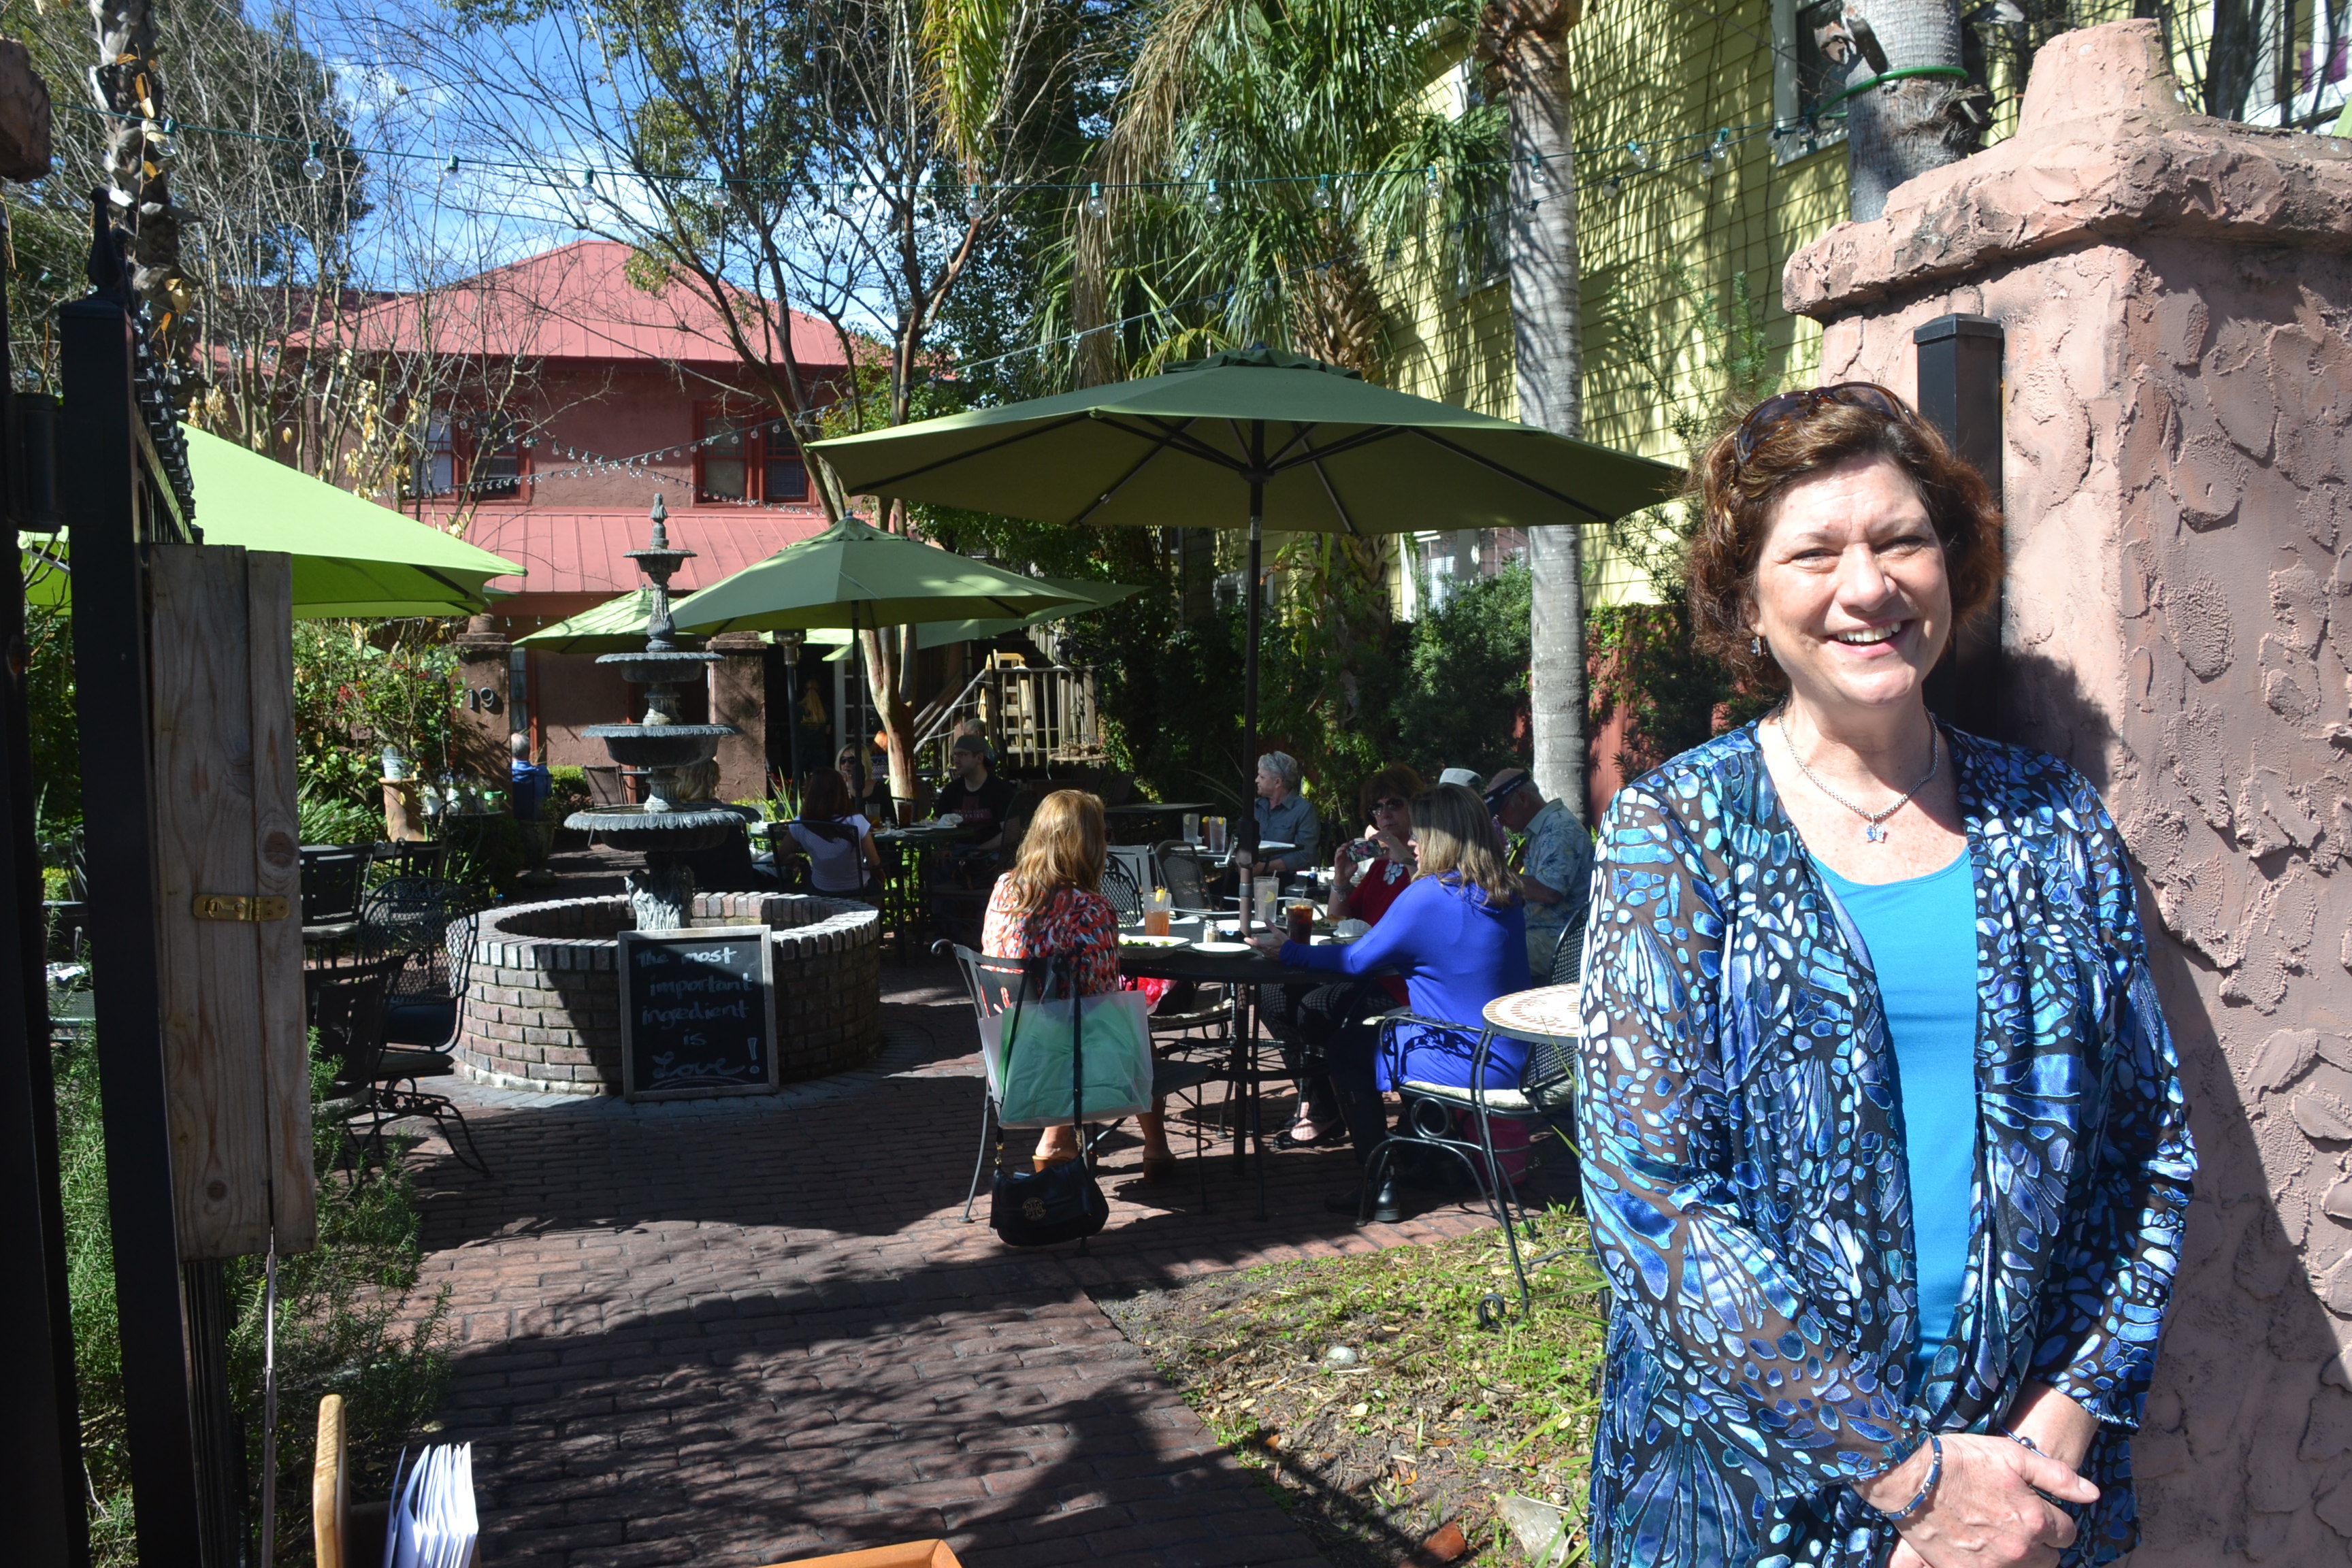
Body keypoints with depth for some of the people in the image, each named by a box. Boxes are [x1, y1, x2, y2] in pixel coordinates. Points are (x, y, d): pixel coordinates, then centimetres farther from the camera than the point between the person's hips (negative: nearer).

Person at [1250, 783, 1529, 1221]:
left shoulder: (1428, 896, -19)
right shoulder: (1505, 895, 5)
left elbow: (1356, 960, -9)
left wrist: (1285, 951, 4)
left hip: (1467, 1065, -8)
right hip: (1511, 1059, 8)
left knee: (1344, 1049, 12)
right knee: (1376, 1027, 26)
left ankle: (1382, 1188, 12)